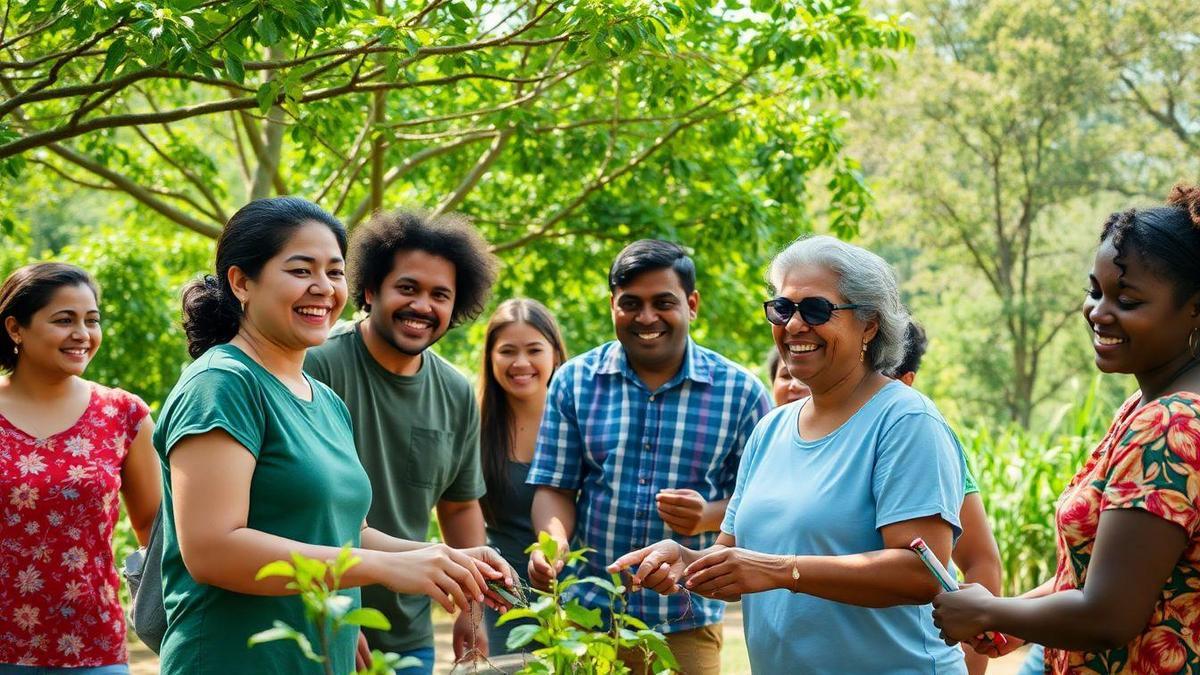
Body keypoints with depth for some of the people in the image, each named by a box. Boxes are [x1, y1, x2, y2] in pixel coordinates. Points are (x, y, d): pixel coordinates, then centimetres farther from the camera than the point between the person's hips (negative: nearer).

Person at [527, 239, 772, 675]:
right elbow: (555, 487, 3)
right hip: (585, 616, 1)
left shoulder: (740, 391, -2)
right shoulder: (575, 381, 2)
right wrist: (553, 542, -17)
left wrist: (708, 516, -19)